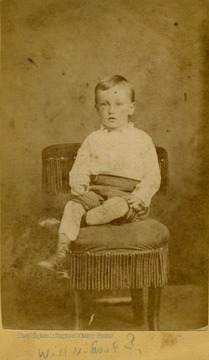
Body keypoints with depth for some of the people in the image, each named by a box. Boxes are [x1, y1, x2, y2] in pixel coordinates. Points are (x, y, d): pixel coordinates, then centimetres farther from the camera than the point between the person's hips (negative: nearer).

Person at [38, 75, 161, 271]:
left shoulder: (142, 140, 5)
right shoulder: (93, 139, 14)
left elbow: (153, 176, 1)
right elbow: (80, 168, 12)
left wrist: (139, 197, -15)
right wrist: (79, 185, -10)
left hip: (126, 195, -3)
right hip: (97, 191, 3)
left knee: (117, 207, -37)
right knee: (73, 204, -25)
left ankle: (69, 221, -22)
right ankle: (60, 254, -28)